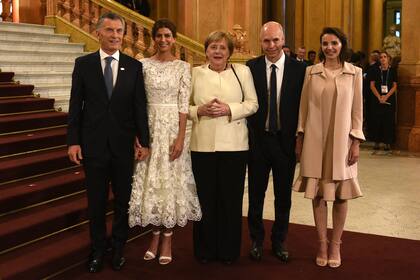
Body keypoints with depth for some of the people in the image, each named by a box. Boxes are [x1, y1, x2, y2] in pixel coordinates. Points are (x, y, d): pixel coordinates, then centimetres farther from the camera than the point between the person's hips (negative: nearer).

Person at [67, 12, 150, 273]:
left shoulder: (134, 66, 1)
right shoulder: (83, 63, 0)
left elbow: (140, 106, 0)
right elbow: (76, 105, -1)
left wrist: (144, 141, -2)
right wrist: (73, 141, -5)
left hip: (123, 144, 1)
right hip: (93, 143, 0)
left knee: (123, 199, 11)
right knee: (96, 201, 10)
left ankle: (119, 248, 28)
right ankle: (98, 249, 26)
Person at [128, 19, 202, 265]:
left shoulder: (183, 67, 0)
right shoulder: (144, 64, 3)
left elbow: (184, 105, -5)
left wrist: (181, 137, -12)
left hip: (173, 127, -1)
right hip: (149, 127, 2)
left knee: (172, 180, 3)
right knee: (151, 180, 5)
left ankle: (167, 239, 15)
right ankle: (155, 235, 21)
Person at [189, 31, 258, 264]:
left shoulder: (242, 71, 5)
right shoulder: (195, 73, 8)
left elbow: (253, 104, 2)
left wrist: (229, 109, -13)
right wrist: (200, 110, -11)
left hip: (234, 145, 0)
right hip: (203, 144, 1)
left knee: (231, 199, 6)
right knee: (205, 198, 6)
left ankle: (229, 251, 20)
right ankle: (205, 250, 21)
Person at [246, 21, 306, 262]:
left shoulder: (299, 69, -4)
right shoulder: (251, 67, -3)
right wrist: (247, 135, -8)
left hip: (286, 140, 0)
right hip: (258, 140, 0)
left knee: (284, 195, 13)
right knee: (256, 194, 12)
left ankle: (279, 241, 30)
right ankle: (257, 240, 30)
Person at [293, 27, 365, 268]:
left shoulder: (354, 73, 1)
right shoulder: (311, 72, 3)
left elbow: (357, 110, 2)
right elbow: (303, 108, 5)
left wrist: (356, 142, -3)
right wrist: (299, 139, 4)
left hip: (341, 141, 0)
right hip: (315, 141, 1)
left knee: (341, 195, 6)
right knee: (318, 193, 6)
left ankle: (335, 245, 20)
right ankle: (322, 243, 18)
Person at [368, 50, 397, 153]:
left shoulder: (393, 70, 4)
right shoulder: (375, 70, 5)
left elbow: (394, 86, 1)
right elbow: (372, 85, 1)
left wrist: (386, 96, -13)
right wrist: (379, 97, -11)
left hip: (389, 99, 0)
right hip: (377, 99, 0)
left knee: (389, 120, -1)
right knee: (376, 120, 0)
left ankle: (387, 143, 4)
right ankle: (377, 142, 6)